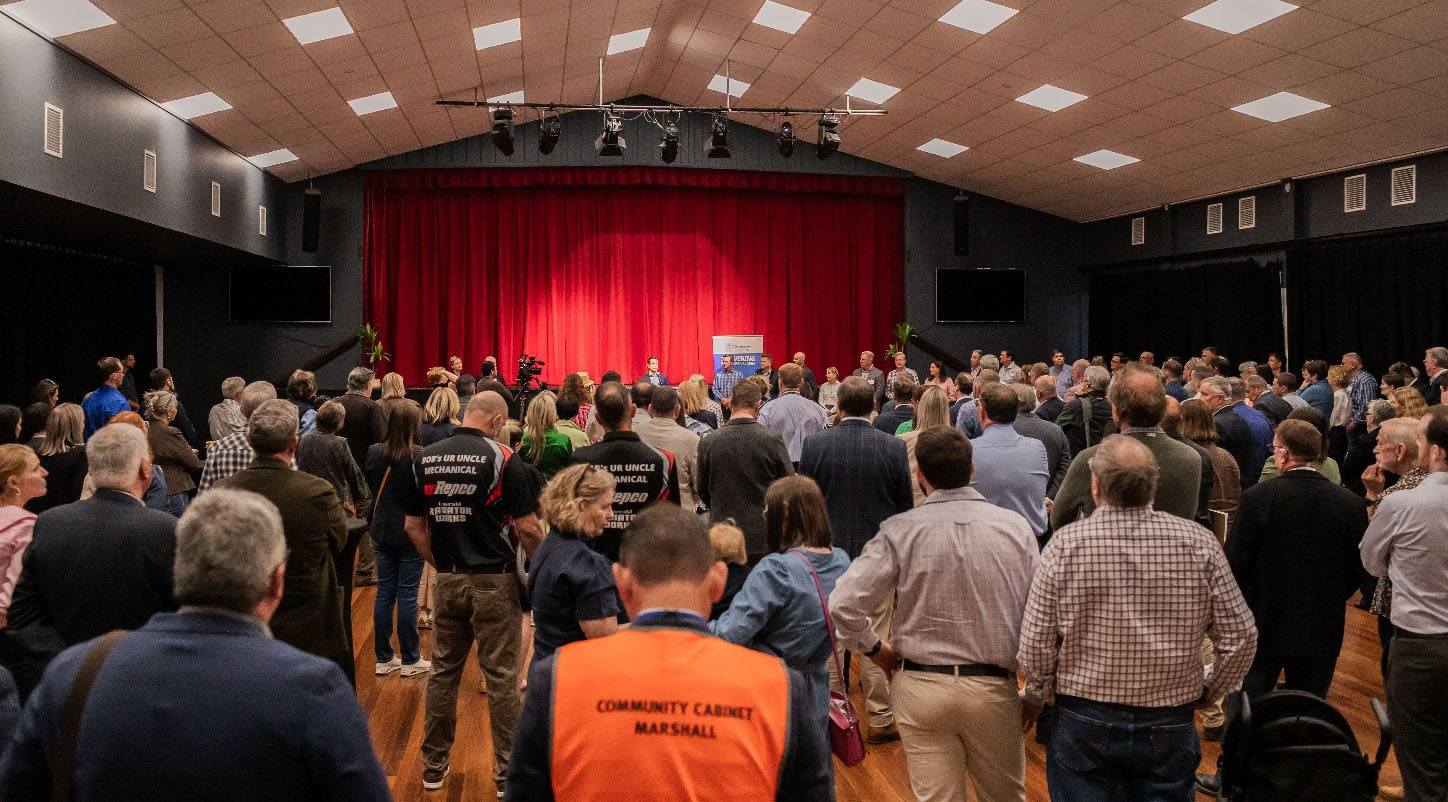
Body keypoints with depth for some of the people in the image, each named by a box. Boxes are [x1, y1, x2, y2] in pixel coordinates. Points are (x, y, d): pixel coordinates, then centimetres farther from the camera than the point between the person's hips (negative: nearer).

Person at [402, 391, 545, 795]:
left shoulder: (425, 458, 2)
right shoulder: (502, 458, -13)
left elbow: (413, 526, 7)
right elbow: (526, 527, -13)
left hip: (448, 580, 5)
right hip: (494, 581, -5)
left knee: (443, 672, 16)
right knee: (502, 678, 5)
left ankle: (434, 766, 26)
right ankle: (507, 770, 13)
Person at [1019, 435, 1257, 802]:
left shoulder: (1065, 543, -14)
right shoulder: (1199, 542, -9)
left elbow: (1036, 645, -11)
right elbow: (1241, 638, -5)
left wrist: (1037, 696, 7)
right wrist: (1209, 688, 13)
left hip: (1082, 725, -1)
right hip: (1171, 725, 2)